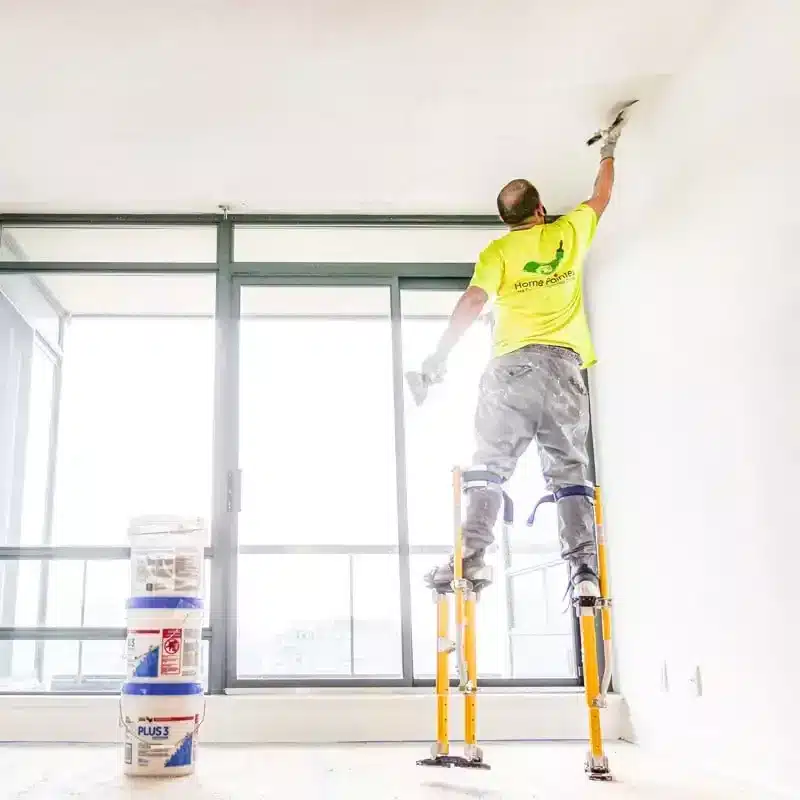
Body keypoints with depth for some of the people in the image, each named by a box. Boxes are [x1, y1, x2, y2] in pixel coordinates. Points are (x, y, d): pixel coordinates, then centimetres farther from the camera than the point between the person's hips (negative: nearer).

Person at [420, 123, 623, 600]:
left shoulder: (498, 251, 8)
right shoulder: (568, 234, 16)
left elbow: (474, 301, -5)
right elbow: (602, 198, 35)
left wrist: (440, 356, -2)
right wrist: (608, 153, 51)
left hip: (513, 364, -2)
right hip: (563, 364, 2)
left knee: (491, 463, -3)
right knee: (570, 470, -1)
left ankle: (473, 556, -15)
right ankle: (585, 567, -9)